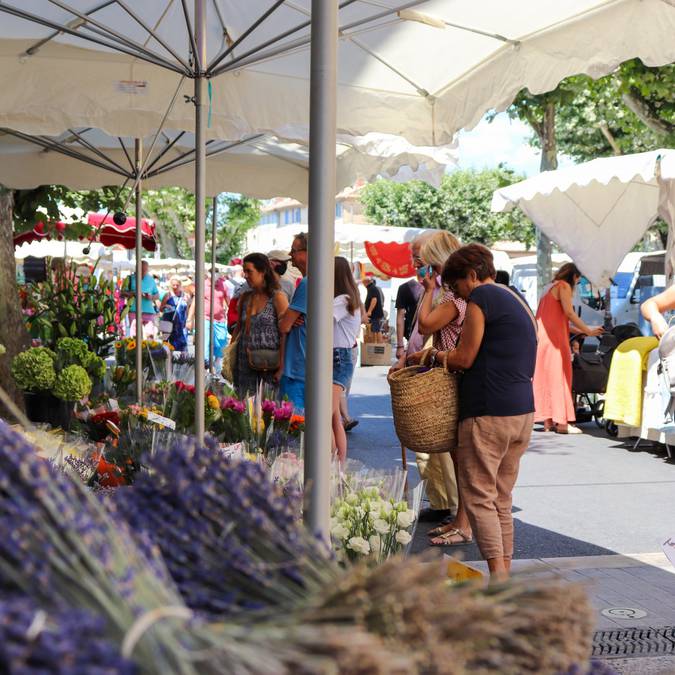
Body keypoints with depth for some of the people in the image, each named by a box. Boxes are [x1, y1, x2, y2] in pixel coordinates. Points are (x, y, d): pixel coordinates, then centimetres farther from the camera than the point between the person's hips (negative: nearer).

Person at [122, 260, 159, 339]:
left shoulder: (151, 280, 15)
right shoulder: (130, 279, 7)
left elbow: (157, 295, 17)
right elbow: (122, 293, 2)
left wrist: (151, 297, -5)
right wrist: (133, 294, -15)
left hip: (149, 311, 2)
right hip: (134, 311, -2)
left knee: (150, 335, -3)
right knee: (135, 335, -7)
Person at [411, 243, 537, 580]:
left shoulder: (481, 297, -7)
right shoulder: (517, 301, 20)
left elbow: (464, 359, -9)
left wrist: (437, 355, 9)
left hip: (489, 413, -9)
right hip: (523, 411, 9)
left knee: (479, 497, -4)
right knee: (501, 499, 13)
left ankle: (498, 575, -10)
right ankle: (505, 570, 14)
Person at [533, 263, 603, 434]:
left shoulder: (552, 288, 24)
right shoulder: (564, 286, -2)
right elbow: (569, 313, -12)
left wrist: (579, 331, 25)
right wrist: (588, 331, -7)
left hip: (543, 337, 9)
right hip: (554, 338, -9)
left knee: (546, 377, 8)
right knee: (558, 375, -7)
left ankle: (548, 421, 9)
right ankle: (561, 422, -8)